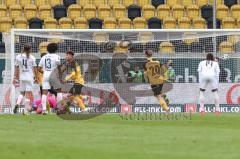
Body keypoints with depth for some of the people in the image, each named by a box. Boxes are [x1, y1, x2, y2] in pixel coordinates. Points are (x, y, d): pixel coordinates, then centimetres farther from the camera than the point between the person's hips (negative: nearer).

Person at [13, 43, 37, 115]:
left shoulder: (18, 57, 2)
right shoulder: (32, 58, -6)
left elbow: (16, 68, 6)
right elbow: (34, 69, -2)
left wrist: (15, 78, 12)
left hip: (21, 77, 3)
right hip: (29, 77, -3)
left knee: (22, 93, 14)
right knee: (28, 93, 1)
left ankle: (18, 103, -14)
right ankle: (26, 110, 0)